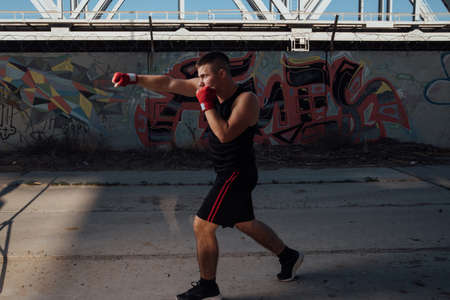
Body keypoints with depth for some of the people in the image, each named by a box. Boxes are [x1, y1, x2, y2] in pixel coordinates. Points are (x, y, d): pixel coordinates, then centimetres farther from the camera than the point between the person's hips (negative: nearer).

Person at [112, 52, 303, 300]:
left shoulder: (246, 100, -20)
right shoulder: (208, 87, 2)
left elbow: (225, 134, -31)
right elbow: (169, 84, 2)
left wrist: (207, 105, -23)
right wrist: (133, 79, -3)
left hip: (236, 174, -9)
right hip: (229, 174, 9)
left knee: (202, 226, -4)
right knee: (245, 224, 22)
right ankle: (289, 256, 41)